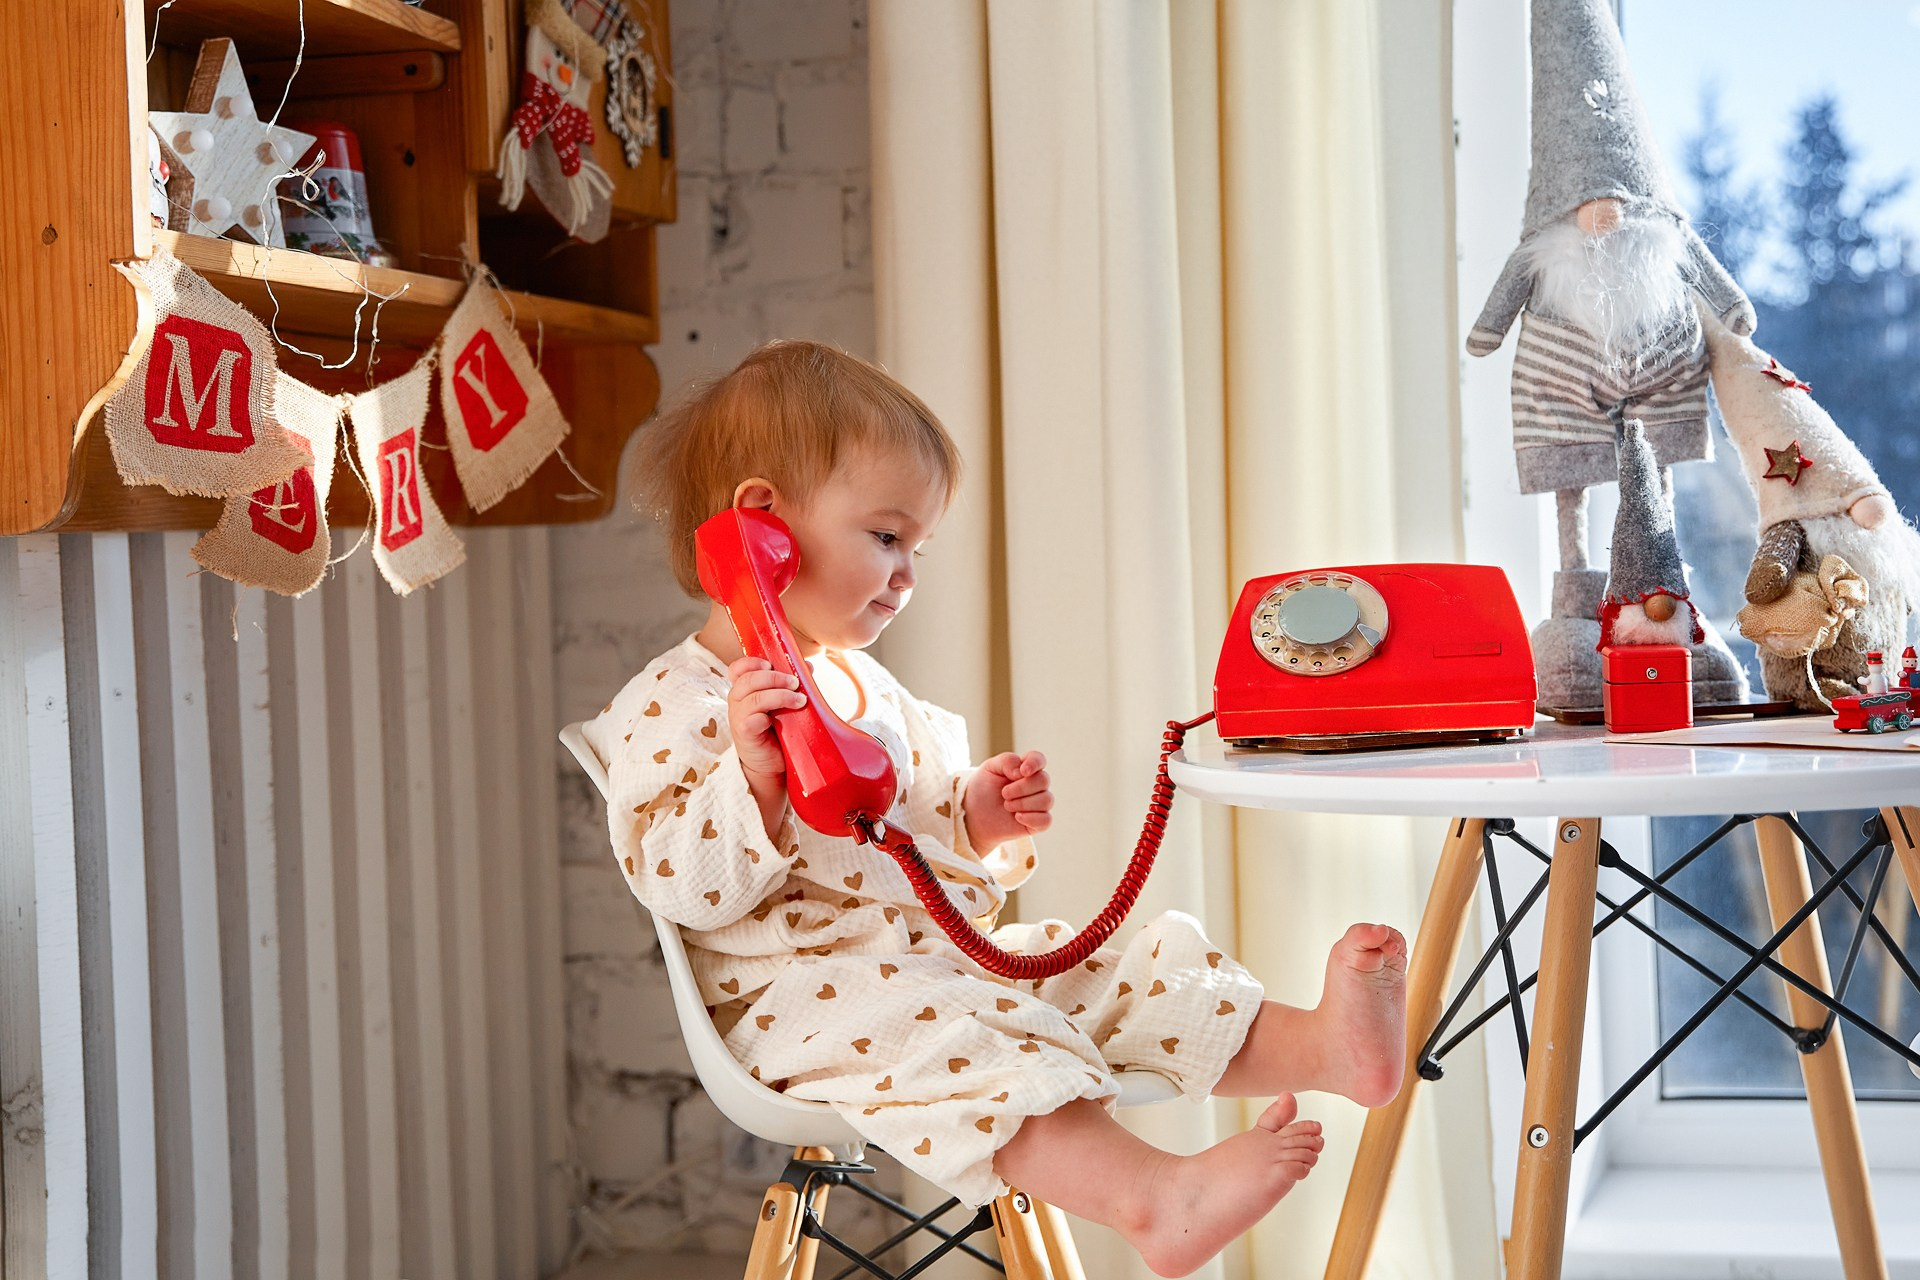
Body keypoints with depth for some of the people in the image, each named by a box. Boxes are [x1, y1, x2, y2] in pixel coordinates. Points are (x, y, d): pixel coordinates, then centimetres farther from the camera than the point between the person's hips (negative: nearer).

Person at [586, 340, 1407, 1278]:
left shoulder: (866, 689, 21)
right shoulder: (668, 708, -8)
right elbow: (680, 884, -19)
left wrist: (978, 820, 8)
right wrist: (753, 775, -34)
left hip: (948, 959, 9)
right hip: (807, 987, -9)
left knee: (1127, 970, -6)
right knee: (945, 1033, -37)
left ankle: (1322, 1044, -20)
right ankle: (1150, 1197, -53)